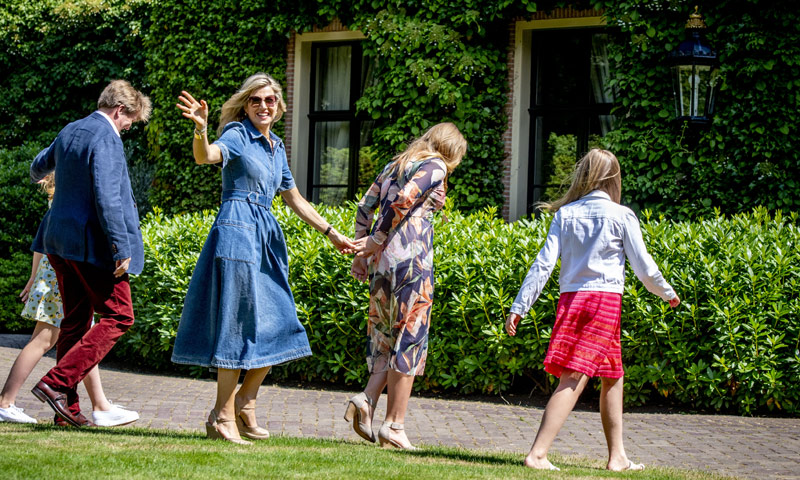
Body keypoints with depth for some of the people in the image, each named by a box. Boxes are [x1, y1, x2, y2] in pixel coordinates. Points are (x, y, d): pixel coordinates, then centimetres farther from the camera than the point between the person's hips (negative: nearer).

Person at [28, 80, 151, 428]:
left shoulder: (69, 132, 13)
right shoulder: (105, 138, -15)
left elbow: (40, 165, 33)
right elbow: (107, 197, -23)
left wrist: (39, 176, 58)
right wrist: (120, 248, -21)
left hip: (60, 241, 9)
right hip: (91, 242, -9)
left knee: (75, 322, 13)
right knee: (117, 317, -2)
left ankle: (68, 407, 13)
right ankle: (57, 383, -11)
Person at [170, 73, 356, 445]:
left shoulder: (276, 147, 18)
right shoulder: (237, 135, -5)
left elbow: (294, 198, 25)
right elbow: (205, 156, -27)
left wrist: (331, 233, 25)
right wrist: (200, 128, -47)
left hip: (266, 237, 8)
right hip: (237, 232, -8)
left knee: (277, 325, 9)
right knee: (238, 324, -7)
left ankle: (244, 403, 21)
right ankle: (223, 417, -1)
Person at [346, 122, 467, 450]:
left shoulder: (396, 164, 21)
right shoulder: (436, 167, -2)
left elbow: (365, 206, 17)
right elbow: (404, 200, -17)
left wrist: (362, 252, 13)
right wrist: (375, 242, -10)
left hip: (382, 262, 7)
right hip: (411, 259, -7)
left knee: (386, 336, 16)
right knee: (409, 340, -1)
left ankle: (367, 399, -6)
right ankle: (394, 425, 1)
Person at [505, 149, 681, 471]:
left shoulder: (565, 214, 8)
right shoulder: (621, 216, -1)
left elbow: (543, 264, 2)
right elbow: (643, 266, 2)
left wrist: (519, 307, 3)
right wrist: (667, 292, 19)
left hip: (570, 300, 5)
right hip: (605, 299, -4)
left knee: (613, 377, 13)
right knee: (574, 379, -4)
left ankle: (617, 456, 13)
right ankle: (537, 454, -11)